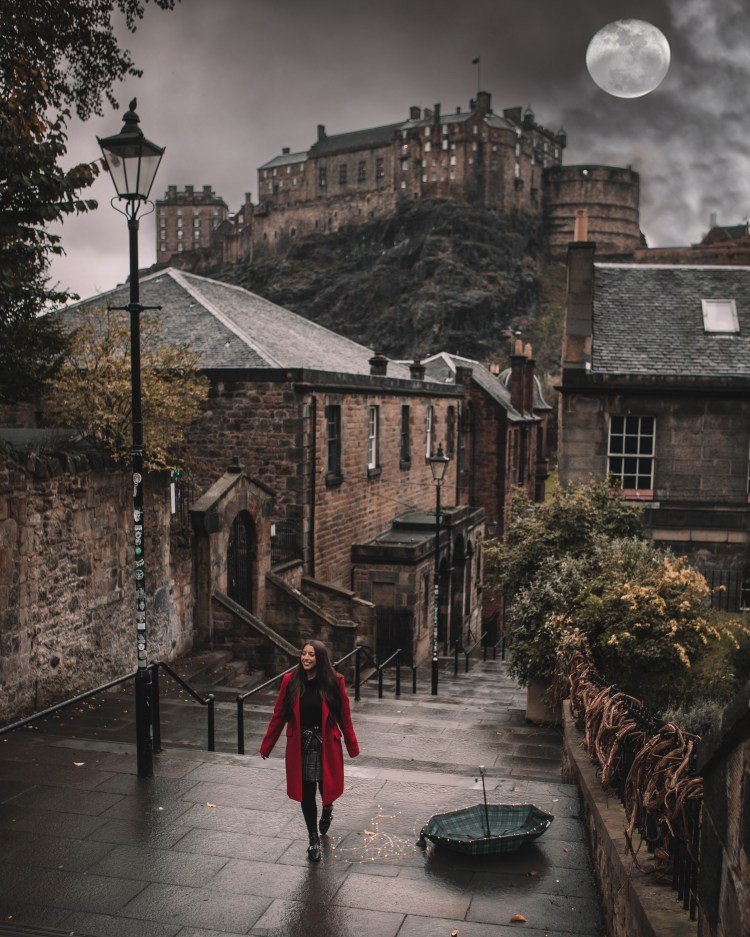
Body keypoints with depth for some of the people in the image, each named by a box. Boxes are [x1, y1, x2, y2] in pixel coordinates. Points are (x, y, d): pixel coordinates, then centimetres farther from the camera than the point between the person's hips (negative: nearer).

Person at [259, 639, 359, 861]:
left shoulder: (334, 682, -9)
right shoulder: (290, 681, -7)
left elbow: (344, 717, -2)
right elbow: (278, 716, 0)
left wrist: (352, 746, 3)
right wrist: (266, 746, 4)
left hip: (326, 745, -1)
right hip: (300, 746, 1)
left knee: (327, 787, 8)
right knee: (306, 793, 7)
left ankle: (327, 809, 47)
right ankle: (314, 841, 26)